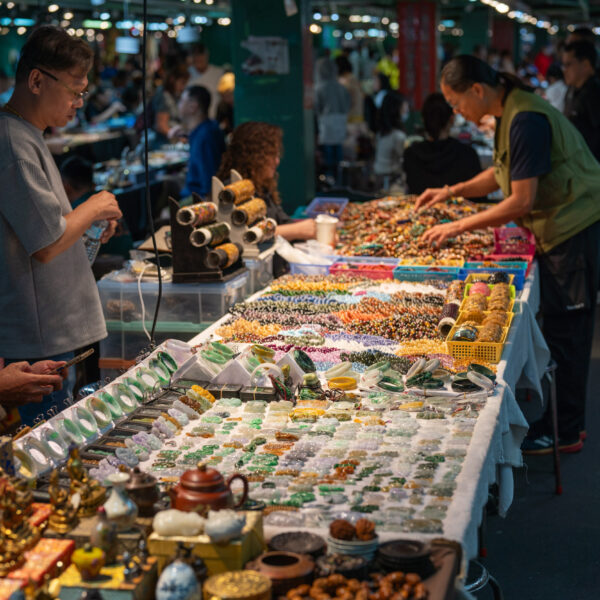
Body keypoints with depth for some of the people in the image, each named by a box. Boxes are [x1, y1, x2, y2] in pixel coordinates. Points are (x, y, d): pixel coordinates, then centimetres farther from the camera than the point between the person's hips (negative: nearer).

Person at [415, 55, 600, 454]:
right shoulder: (511, 112, 9)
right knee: (564, 328, 15)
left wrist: (459, 226, -18)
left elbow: (522, 201, -24)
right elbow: (503, 173, 22)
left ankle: (564, 433, 7)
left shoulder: (526, 120, -23)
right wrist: (453, 192, 11)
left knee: (565, 332, -3)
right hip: (561, 228, 10)